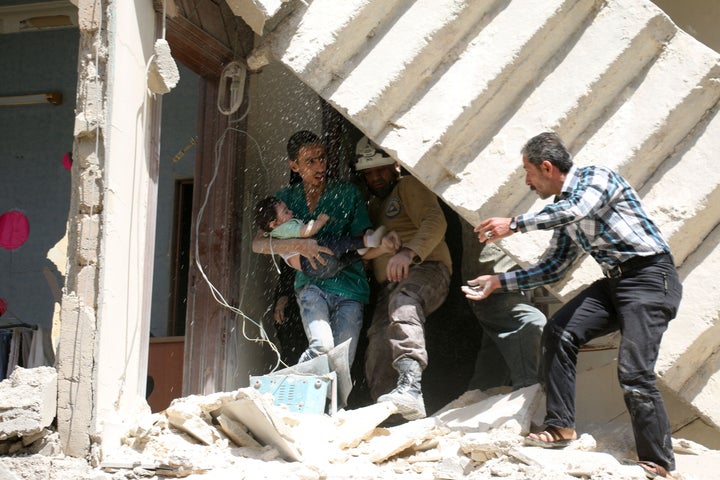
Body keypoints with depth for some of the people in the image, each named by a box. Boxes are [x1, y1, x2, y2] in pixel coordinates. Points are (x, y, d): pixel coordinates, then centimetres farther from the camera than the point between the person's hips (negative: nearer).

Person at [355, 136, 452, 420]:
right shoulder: (372, 206, 33)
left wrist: (409, 252, -25)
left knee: (403, 300, -41)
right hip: (389, 285, 7)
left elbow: (435, 222, -8)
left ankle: (410, 386, -60)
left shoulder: (409, 187, 10)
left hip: (426, 269, -7)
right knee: (378, 345, -21)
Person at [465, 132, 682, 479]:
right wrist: (499, 281, 18)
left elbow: (578, 211, -29)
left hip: (650, 277, -8)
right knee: (558, 332, -6)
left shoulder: (597, 177, -8)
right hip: (615, 281, 8)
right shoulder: (562, 208, 16)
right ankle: (560, 427, 0)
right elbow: (553, 267, 22)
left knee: (634, 374, -16)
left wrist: (514, 224, -25)